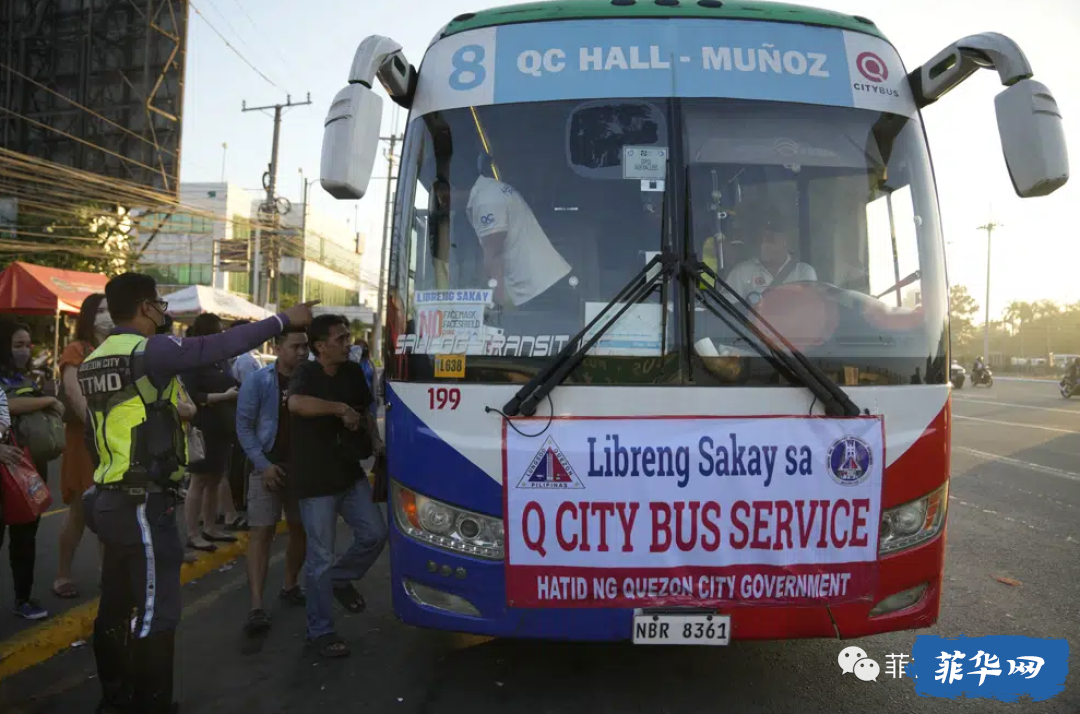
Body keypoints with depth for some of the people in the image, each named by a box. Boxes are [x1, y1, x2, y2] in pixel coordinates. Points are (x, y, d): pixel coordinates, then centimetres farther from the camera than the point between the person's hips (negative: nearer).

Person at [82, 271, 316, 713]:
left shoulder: (94, 361, 13)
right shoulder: (150, 350, -15)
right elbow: (223, 346, -17)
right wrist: (285, 320, -9)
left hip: (110, 499, 10)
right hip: (143, 503, -10)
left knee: (117, 607, 18)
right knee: (154, 611, -2)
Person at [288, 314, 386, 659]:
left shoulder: (353, 372, 4)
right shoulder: (306, 373, -14)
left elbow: (365, 411, 19)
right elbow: (296, 404, -38)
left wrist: (376, 441, 3)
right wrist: (341, 408, -30)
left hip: (350, 473, 6)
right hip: (315, 479, -6)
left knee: (375, 533, 6)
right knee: (320, 557, 2)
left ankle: (340, 579, 32)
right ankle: (320, 631, 16)